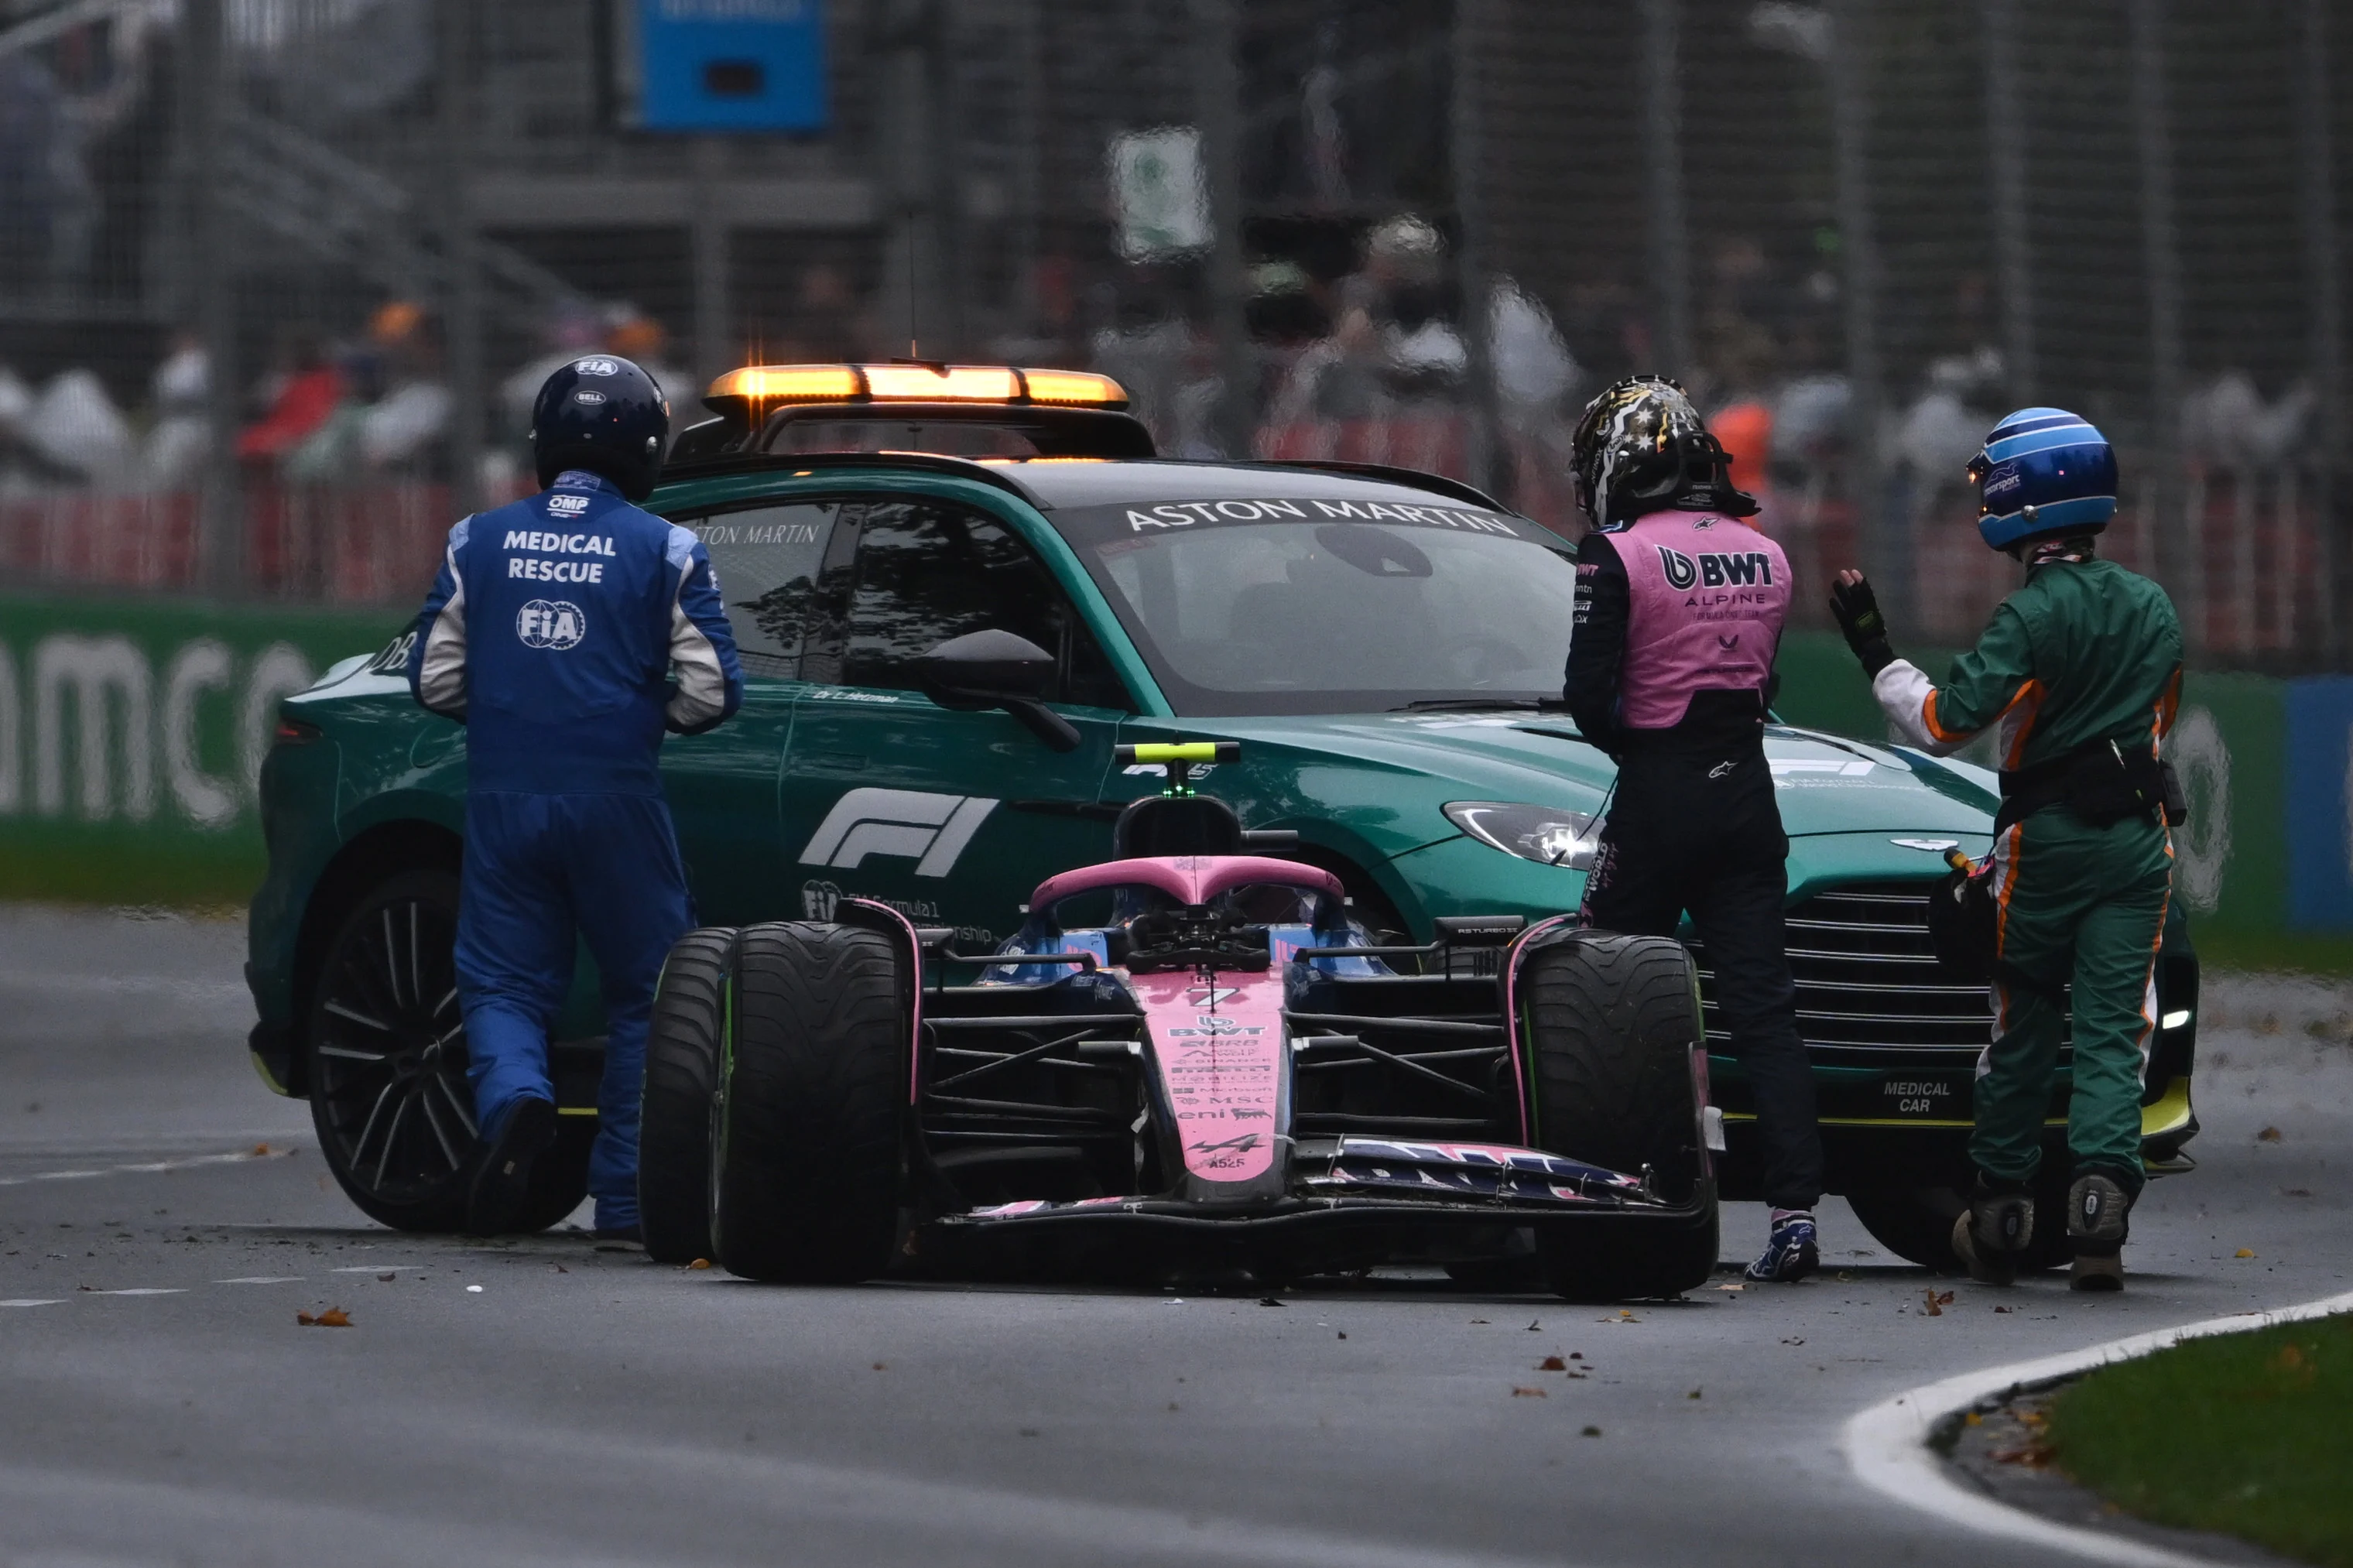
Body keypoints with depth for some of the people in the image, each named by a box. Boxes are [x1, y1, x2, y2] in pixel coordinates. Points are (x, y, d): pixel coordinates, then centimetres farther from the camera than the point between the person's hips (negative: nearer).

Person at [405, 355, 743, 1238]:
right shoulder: (664, 551, -1)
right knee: (644, 996, 11)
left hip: (504, 797, 1)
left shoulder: (480, 542, 5)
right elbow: (710, 691, -5)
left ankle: (514, 1098, -25)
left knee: (504, 983, 8)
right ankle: (624, 1198, 7)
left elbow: (434, 680, 4)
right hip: (616, 800, -1)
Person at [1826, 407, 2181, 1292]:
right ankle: (2103, 1184, -20)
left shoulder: (2032, 617, -13)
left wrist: (1874, 653, -6)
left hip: (2047, 840, -4)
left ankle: (2001, 1207, 15)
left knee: (2022, 1026, 8)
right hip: (2137, 837, 4)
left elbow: (1943, 723, -16)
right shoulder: (2154, 609, 8)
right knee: (2113, 1029, -1)